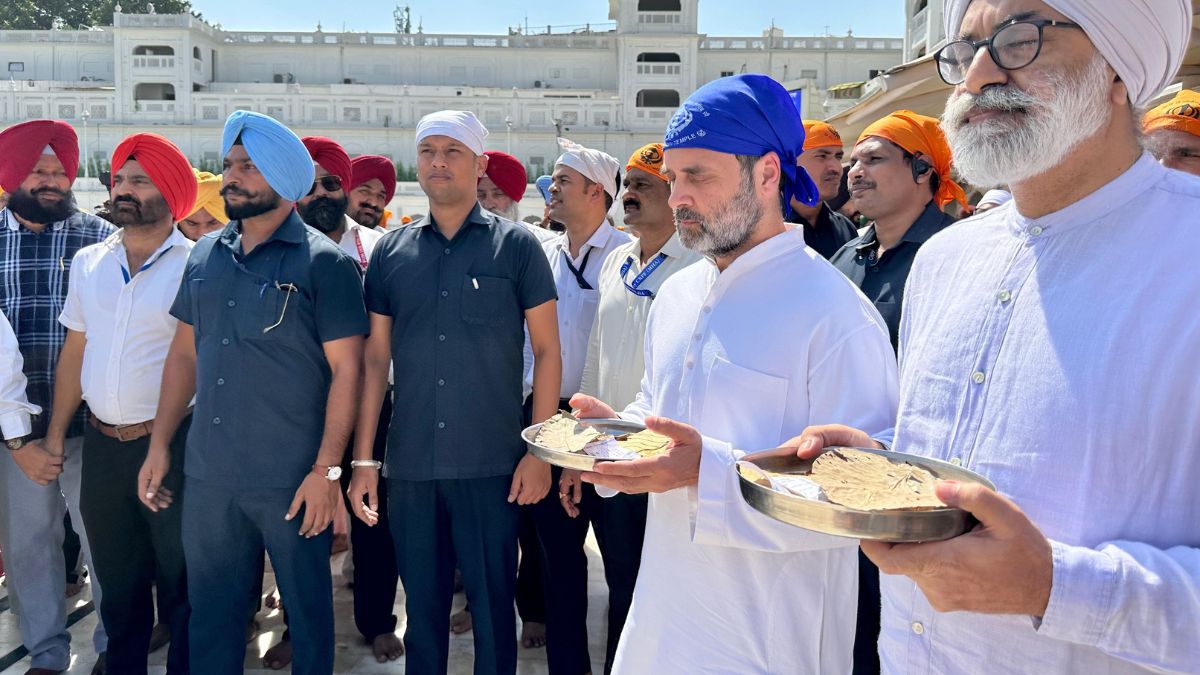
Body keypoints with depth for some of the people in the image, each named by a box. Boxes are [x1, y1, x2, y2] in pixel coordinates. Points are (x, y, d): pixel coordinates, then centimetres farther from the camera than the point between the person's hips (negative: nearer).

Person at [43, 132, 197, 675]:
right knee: (117, 576, 19)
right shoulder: (88, 263, 7)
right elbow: (75, 350, 12)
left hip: (171, 444, -5)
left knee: (179, 579, 9)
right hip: (102, 444, 5)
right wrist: (56, 431, 10)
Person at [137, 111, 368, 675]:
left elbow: (346, 369, -11)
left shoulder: (324, 263, -9)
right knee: (210, 610, 17)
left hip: (293, 480, -5)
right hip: (207, 476, 5)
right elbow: (185, 353, 14)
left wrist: (327, 469, -15)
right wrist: (159, 445, 10)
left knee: (307, 608, 11)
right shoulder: (204, 257, 8)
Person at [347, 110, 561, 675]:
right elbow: (375, 358, 9)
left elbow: (547, 351, -1)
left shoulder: (515, 245, -1)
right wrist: (363, 460, 5)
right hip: (409, 466, 3)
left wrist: (540, 450, -8)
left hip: (492, 464, -2)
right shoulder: (391, 251, 7)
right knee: (422, 607, 15)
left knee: (493, 609, 8)